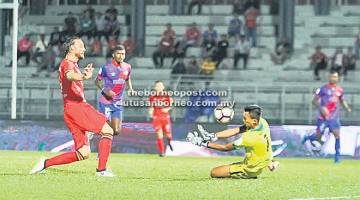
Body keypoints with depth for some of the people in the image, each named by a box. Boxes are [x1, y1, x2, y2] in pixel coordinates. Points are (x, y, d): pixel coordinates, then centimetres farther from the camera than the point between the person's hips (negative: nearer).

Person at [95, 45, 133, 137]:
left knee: (116, 131, 1)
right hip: (106, 102, -5)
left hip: (118, 104, 5)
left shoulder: (127, 67, 4)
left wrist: (130, 89, 5)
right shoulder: (107, 67, -11)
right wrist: (105, 91, -19)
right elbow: (97, 81, -2)